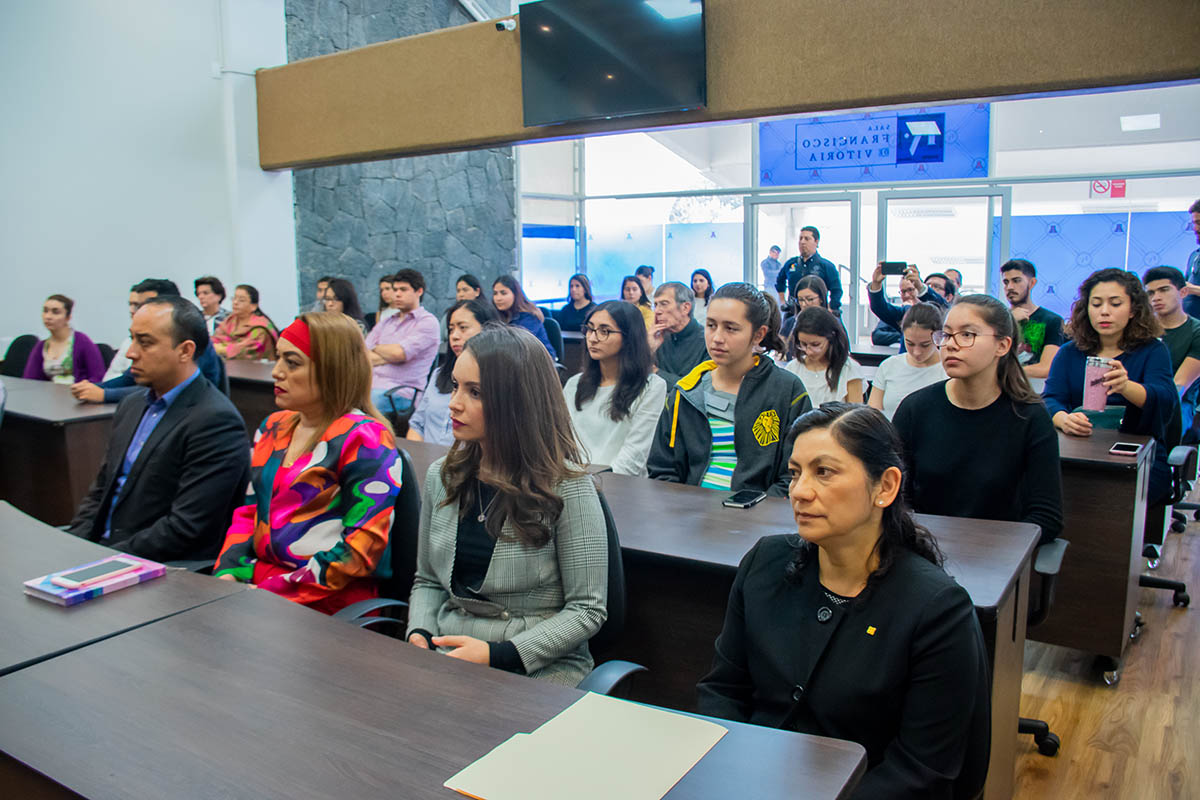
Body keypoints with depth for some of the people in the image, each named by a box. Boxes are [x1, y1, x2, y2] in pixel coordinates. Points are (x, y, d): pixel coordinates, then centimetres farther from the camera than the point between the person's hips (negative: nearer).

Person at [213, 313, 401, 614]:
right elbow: (248, 511, 18)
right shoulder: (273, 427, 16)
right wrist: (228, 574, -1)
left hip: (326, 606, -7)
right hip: (259, 580, 7)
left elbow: (362, 546, -14)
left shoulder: (365, 439, -9)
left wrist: (272, 591, -16)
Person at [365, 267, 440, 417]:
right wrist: (388, 356, -3)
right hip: (371, 386, 6)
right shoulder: (385, 323, 24)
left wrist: (377, 348, 9)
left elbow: (399, 353, -10)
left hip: (401, 392, -6)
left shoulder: (428, 321, 3)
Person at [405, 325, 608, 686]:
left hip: (536, 669, -5)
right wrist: (419, 634, -3)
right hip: (447, 657, 5)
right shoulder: (441, 476, 7)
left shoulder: (567, 488, -11)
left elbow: (588, 609, -10)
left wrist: (496, 655, -17)